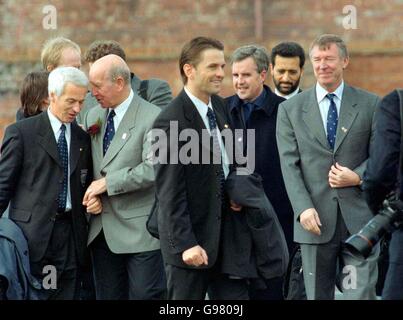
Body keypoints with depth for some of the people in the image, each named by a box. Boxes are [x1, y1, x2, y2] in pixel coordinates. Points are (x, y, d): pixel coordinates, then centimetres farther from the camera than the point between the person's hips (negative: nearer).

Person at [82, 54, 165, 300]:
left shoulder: (152, 117, -10)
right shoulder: (93, 116, 13)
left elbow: (153, 169, -19)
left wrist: (107, 183, -15)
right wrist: (91, 195, 1)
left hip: (140, 231, -7)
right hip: (102, 230, 7)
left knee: (145, 295, -4)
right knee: (108, 296, 10)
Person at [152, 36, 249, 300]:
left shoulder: (220, 106, 8)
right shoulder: (171, 122, -17)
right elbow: (170, 193, -19)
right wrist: (185, 244, -21)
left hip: (225, 227, 7)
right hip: (192, 235, -7)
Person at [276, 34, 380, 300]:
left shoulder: (370, 105, 7)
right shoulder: (290, 110, 8)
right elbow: (289, 165, 1)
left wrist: (359, 177, -11)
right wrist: (303, 208, -12)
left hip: (359, 218, -1)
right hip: (316, 219, 1)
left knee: (362, 293, -7)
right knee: (317, 295, 7)